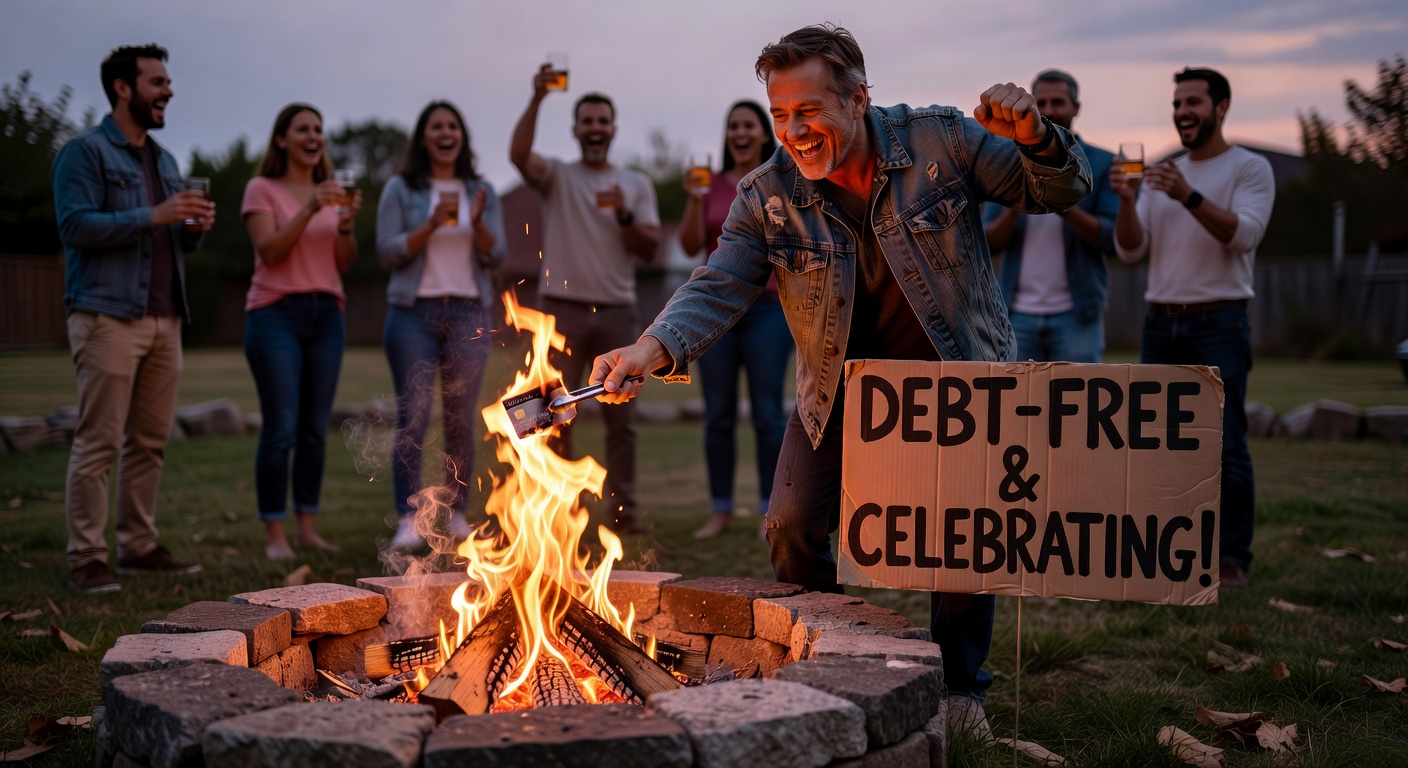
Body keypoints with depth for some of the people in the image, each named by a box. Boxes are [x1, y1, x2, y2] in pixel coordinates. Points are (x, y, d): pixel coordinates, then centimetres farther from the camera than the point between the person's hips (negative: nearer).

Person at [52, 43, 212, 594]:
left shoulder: (164, 160, 21)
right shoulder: (85, 151, -2)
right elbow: (75, 226, -14)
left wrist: (194, 227, 2)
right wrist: (152, 216, -19)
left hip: (164, 319, 7)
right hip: (108, 316, -7)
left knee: (149, 442, 8)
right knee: (98, 443, -7)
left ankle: (140, 547, 15)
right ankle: (87, 558, -2)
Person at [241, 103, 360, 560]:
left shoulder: (330, 193, 15)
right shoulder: (262, 189, 1)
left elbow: (345, 263, 10)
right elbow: (269, 252, -11)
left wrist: (346, 226, -9)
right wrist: (309, 210, -20)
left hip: (327, 315, 5)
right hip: (276, 313, -5)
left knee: (316, 429, 4)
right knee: (281, 429, -8)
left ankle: (307, 528, 11)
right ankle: (275, 535, -3)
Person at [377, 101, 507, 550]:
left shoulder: (481, 192, 12)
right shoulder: (401, 190, 6)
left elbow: (496, 257, 6)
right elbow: (388, 253, -2)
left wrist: (477, 221, -12)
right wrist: (432, 223, -14)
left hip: (469, 312, 2)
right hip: (414, 313, -2)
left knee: (462, 420, 2)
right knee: (413, 417, -8)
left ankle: (457, 514, 11)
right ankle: (408, 520, -7)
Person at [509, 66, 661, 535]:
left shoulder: (636, 184, 12)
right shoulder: (556, 176, 6)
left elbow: (649, 250, 5)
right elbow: (518, 154, -16)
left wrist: (624, 215, -12)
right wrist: (538, 99, -25)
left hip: (617, 311, 2)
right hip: (562, 309, -2)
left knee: (621, 418, 3)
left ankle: (622, 509, 9)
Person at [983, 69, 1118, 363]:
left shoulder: (1103, 164, 3)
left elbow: (1112, 239, -7)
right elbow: (989, 242, 5)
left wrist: (1064, 206, -21)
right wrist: (1014, 209, -15)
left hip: (1076, 315, -2)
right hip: (1018, 313, 2)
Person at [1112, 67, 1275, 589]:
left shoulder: (1250, 169, 0)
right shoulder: (1160, 176, 15)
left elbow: (1244, 235, -16)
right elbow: (1130, 250, 6)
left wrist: (1189, 197, -29)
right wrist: (1126, 201, -11)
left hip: (1219, 324, -5)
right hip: (1161, 324, 5)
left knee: (1224, 445, -6)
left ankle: (1232, 558, 0)